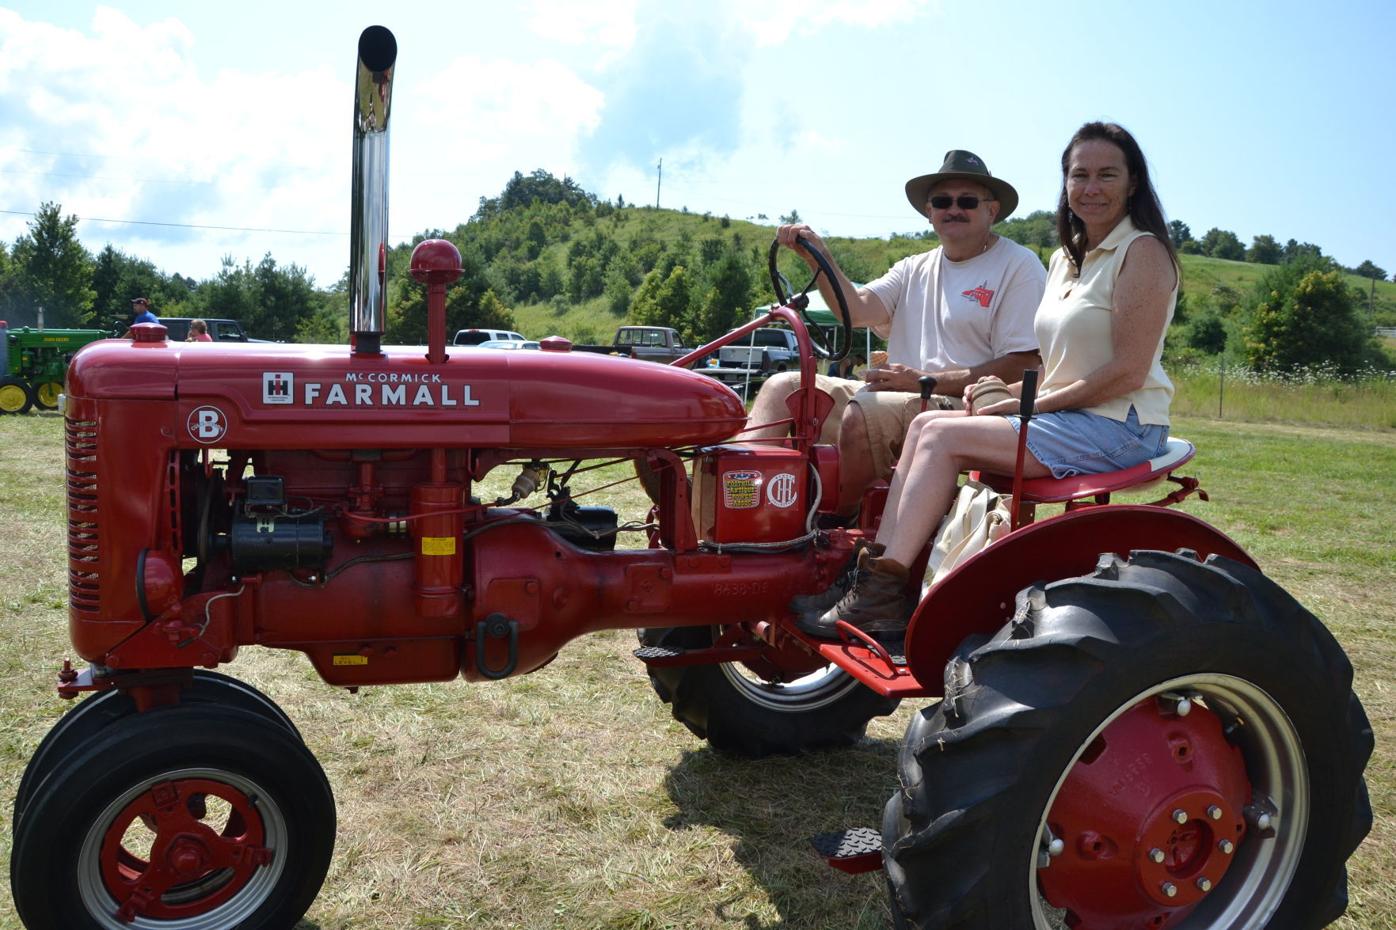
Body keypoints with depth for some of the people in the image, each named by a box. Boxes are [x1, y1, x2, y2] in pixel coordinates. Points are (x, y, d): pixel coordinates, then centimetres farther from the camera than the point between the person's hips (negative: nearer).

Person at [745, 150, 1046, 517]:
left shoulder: (1019, 266, -1)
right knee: (782, 387, -3)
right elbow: (857, 310, 2)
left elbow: (1022, 364, -11)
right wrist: (818, 259, -13)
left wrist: (925, 380, -14)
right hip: (897, 395, 8)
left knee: (860, 414, -34)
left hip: (963, 407, -7)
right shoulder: (914, 269, 19)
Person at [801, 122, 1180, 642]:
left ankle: (884, 597, -20)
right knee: (926, 423, -7)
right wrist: (1004, 389, -1)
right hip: (1067, 418, 8)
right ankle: (879, 574, -16)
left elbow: (1127, 371, -16)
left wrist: (1026, 402, -13)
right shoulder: (1066, 259, 17)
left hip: (1120, 427, -8)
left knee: (944, 435, -19)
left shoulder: (1143, 252, -9)